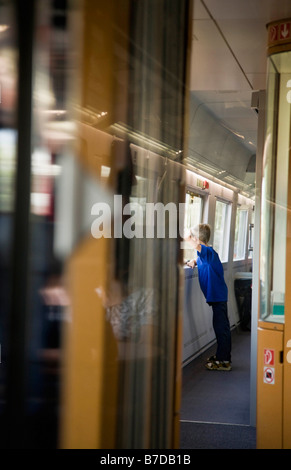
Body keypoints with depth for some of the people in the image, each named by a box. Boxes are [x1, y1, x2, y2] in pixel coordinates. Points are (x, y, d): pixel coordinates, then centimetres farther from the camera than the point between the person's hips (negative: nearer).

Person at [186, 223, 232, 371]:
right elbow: (200, 259, 33)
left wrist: (187, 238, -22)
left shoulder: (209, 252, -19)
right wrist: (193, 261, 10)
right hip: (218, 294, 10)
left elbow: (197, 246, -39)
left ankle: (223, 360, 2)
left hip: (218, 296, -10)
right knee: (221, 327, 17)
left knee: (221, 327, -4)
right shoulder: (205, 253, 11)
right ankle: (223, 356, 27)